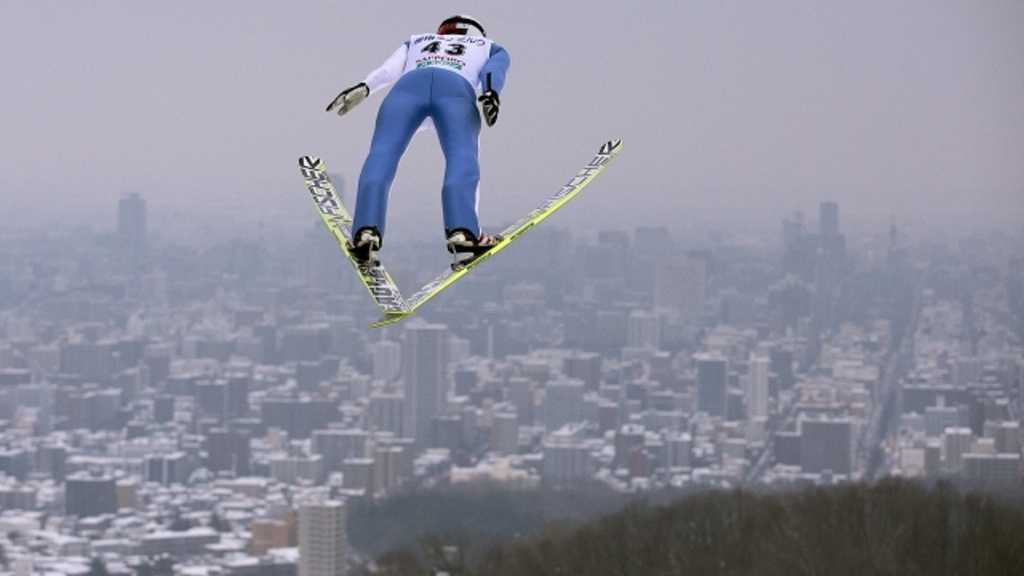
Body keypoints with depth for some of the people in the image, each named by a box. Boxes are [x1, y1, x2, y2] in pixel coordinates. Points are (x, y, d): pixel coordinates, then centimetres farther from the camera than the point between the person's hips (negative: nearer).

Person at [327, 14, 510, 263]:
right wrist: (490, 93, -4)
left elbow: (390, 69, 23)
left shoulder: (416, 42, 43)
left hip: (410, 83, 1)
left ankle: (367, 228, -33)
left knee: (383, 152, -10)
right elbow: (492, 70, 16)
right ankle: (461, 229, -38)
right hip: (457, 87, -1)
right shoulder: (491, 49, 40)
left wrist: (363, 87, 7)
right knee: (462, 158, -12)